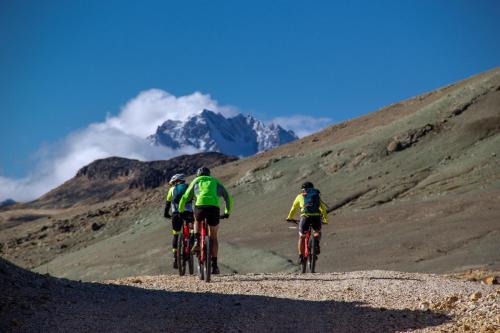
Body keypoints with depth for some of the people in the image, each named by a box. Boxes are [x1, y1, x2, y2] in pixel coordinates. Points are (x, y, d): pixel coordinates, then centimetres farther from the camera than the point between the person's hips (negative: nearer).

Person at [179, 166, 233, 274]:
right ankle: (214, 265, 11)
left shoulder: (196, 181, 28)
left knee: (197, 221, 37)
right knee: (213, 237, 16)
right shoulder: (216, 182, 32)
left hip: (200, 206, -1)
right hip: (214, 207, 1)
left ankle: (197, 242, 14)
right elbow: (228, 198, 31)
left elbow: (185, 198, 26)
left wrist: (180, 211, 39)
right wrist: (227, 212, 43)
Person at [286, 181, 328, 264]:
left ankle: (301, 256, 10)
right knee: (317, 232, 30)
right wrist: (325, 220, 46)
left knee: (302, 237, 18)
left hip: (305, 217, -1)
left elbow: (294, 208, 33)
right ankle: (317, 242, 1)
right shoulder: (317, 196, 27)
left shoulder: (300, 196, 22)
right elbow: (323, 209, 33)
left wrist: (289, 218, 49)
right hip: (317, 217, 1)